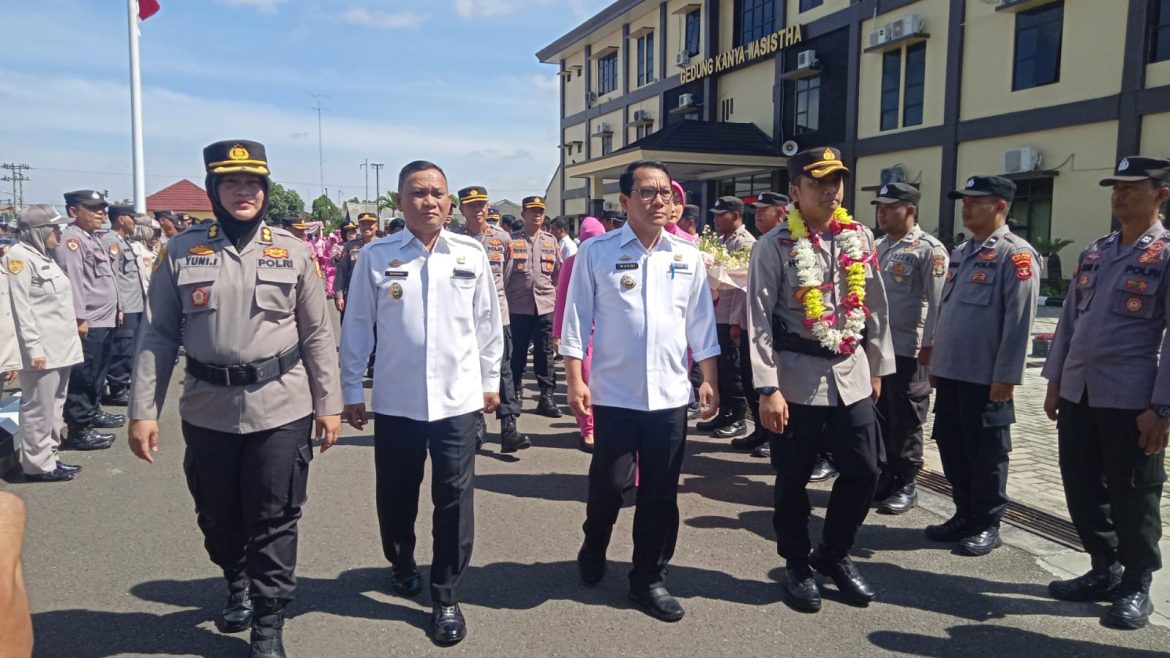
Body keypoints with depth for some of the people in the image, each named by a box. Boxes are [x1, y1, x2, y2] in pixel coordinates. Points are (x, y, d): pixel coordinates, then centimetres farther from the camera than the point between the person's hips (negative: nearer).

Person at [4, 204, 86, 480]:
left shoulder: (44, 257, 17)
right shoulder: (19, 256, -10)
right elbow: (20, 307, -15)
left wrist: (68, 341, 18)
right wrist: (33, 347, -19)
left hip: (60, 346, 9)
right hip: (41, 350, -9)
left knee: (54, 405, 13)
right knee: (39, 408, -2)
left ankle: (48, 456, 22)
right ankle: (38, 464, 7)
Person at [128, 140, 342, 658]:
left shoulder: (294, 252, 0)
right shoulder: (181, 251, 1)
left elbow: (318, 335, 1)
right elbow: (157, 336, 1)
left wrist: (329, 404, 0)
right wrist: (143, 411, -2)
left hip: (281, 408, -1)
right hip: (208, 410, 2)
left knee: (273, 522, 5)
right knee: (217, 518, 17)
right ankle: (237, 586, 46)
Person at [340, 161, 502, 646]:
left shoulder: (471, 254, 1)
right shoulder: (375, 256, -3)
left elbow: (487, 321, 8)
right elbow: (357, 326, 1)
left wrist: (490, 380, 11)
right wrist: (351, 390, 3)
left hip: (458, 398, 0)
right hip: (395, 400, 0)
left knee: (454, 498, 4)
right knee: (396, 493, 15)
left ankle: (447, 598, 20)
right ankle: (402, 564, 43)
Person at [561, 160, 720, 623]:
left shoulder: (687, 256, 6)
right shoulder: (596, 252, -3)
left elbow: (701, 324, 9)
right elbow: (576, 321, -3)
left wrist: (709, 381, 5)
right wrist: (575, 382, -8)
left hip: (669, 393, 3)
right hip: (614, 392, -2)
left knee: (661, 493, 9)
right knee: (608, 483, 8)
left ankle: (649, 578, 25)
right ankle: (593, 549, 38)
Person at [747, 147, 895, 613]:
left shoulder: (860, 238, 6)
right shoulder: (775, 246, -9)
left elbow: (876, 306, 13)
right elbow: (759, 320, -12)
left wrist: (877, 367, 13)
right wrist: (768, 388, -16)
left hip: (852, 375, 5)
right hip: (797, 378, -4)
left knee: (864, 472, 9)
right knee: (793, 478, 8)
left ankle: (834, 554, 32)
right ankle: (797, 565, 28)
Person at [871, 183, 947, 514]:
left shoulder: (929, 249, -9)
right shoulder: (878, 248, 13)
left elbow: (937, 303, -13)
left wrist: (929, 348, -15)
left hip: (908, 350, -7)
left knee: (905, 422, 4)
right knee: (879, 419, 13)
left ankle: (906, 486, 17)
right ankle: (885, 478, 26)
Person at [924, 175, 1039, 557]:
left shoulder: (1016, 255, -10)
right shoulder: (961, 253, 14)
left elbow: (1019, 321, -15)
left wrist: (1005, 377, -17)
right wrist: (935, 363, 17)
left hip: (987, 378, -7)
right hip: (950, 373, 8)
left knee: (986, 453, 5)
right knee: (951, 446, 14)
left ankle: (987, 525, 19)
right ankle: (965, 514, 28)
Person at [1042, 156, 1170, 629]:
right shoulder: (1093, 253, 12)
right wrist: (1055, 383, 12)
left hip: (1131, 402, -6)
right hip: (1078, 395, 6)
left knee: (1131, 498, 6)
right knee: (1081, 489, 13)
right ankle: (1105, 570, 31)